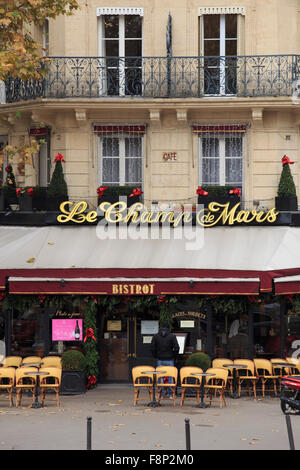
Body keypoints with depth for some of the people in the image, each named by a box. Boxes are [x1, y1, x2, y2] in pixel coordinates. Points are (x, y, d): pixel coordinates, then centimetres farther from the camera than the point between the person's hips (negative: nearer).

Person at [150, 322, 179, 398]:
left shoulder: (156, 336, 3)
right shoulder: (172, 336, -3)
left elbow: (152, 348, 0)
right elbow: (176, 348, -9)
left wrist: (156, 357, 10)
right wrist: (174, 357, 4)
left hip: (160, 360, 1)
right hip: (169, 360, -1)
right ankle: (170, 394, 5)